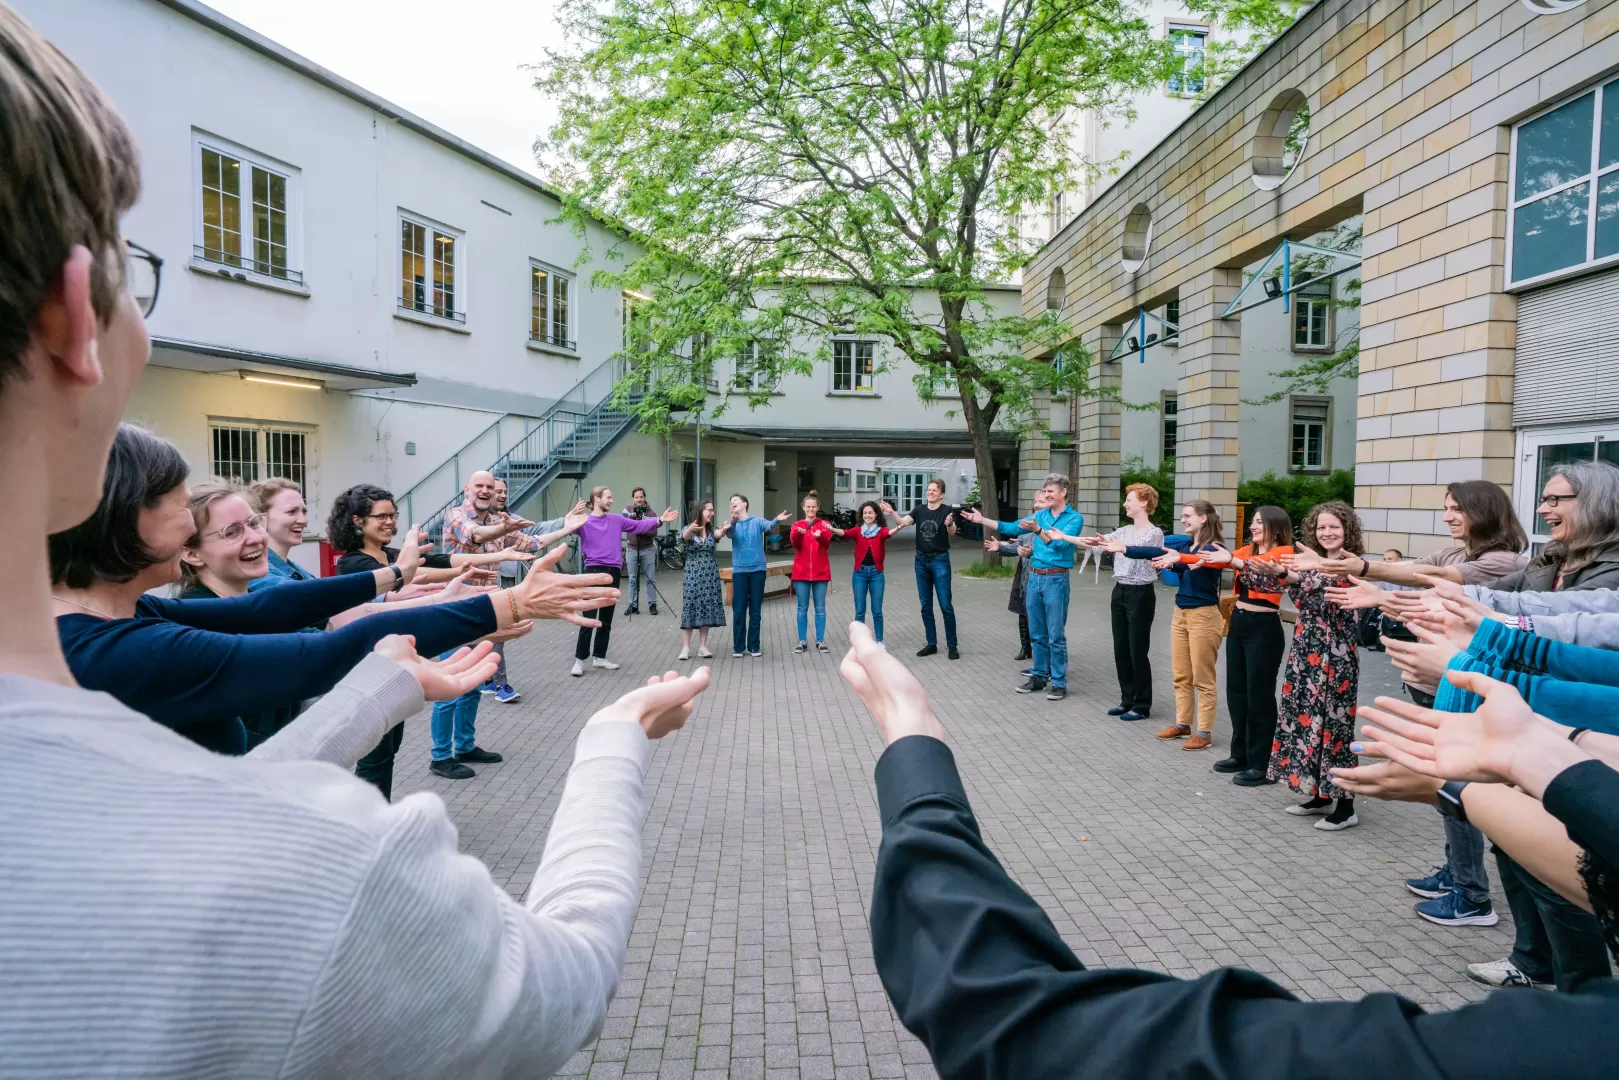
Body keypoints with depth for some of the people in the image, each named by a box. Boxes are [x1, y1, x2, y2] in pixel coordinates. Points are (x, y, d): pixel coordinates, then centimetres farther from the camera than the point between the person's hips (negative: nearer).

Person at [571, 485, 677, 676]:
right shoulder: (584, 520, -3)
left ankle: (599, 657, 24)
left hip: (613, 572, 5)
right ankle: (580, 660, 5)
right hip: (594, 571, -5)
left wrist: (659, 520, -5)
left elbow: (638, 525, 8)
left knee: (606, 619, 13)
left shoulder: (616, 519, 12)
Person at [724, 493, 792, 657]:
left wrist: (777, 520, -43)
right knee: (739, 610, 3)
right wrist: (733, 523, -42)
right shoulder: (733, 523, 4)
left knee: (755, 610, 6)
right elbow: (729, 532, -18)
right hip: (739, 570, 0)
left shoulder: (757, 521, 2)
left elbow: (768, 525, -19)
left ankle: (753, 646, 15)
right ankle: (738, 647, 12)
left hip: (757, 569, 0)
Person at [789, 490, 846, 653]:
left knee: (820, 608, 4)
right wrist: (799, 533, -35)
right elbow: (794, 542, -13)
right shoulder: (797, 525, 6)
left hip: (820, 571, 0)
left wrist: (820, 536, -37)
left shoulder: (824, 525, 6)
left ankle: (820, 641, 11)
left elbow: (827, 541, -14)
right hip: (801, 572, 0)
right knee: (802, 608, 4)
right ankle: (802, 641, 11)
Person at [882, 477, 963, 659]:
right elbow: (903, 521, -13)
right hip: (921, 560, 5)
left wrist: (949, 524, -48)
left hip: (940, 561, -4)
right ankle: (932, 644, 18)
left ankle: (952, 646, 6)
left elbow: (952, 531, -24)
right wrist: (892, 513, -33)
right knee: (926, 606, 9)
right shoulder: (919, 510, 4)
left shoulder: (947, 510, -7)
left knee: (946, 605, -3)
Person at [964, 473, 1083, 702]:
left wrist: (1037, 530, -32)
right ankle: (1038, 677, 24)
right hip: (1034, 577, 6)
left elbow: (1060, 544, -19)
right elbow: (1011, 528, 10)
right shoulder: (1040, 514, 11)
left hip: (1056, 579, -6)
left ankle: (1059, 683, 7)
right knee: (1037, 634, 13)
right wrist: (982, 520, 2)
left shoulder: (1075, 518, -6)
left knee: (1056, 635, -1)